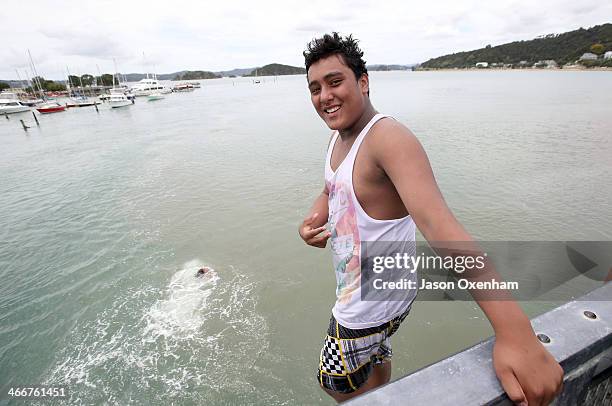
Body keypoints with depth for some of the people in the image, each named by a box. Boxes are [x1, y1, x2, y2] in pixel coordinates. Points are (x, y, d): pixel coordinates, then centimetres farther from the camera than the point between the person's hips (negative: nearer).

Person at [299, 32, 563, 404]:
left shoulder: (389, 139, -30)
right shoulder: (339, 137, 0)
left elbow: (437, 222, -43)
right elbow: (330, 192, 12)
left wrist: (514, 332, -50)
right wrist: (311, 222, -10)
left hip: (374, 298, -8)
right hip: (359, 287, 9)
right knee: (375, 358, 35)